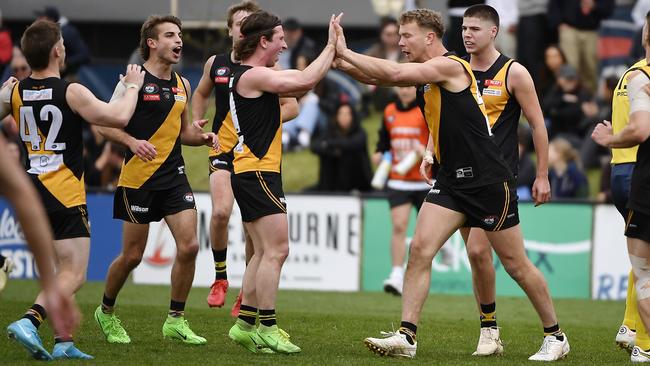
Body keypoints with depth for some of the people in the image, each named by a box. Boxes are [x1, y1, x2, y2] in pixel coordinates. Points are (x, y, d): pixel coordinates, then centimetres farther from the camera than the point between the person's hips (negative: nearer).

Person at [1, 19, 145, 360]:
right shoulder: (71, 92, -14)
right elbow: (118, 117, -17)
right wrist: (132, 86, 1)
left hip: (32, 188, 7)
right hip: (64, 192, -7)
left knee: (65, 270, 17)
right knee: (74, 275, -7)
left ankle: (64, 342, 11)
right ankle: (30, 321, -27)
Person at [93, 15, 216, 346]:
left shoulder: (181, 84, 11)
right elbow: (106, 125, -8)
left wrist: (203, 137, 2)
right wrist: (132, 141, -25)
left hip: (174, 175, 5)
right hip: (138, 178, -5)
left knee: (189, 246, -8)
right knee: (132, 254, 2)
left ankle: (176, 320, 5)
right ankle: (106, 312, 26)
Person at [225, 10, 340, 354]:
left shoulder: (256, 75, 16)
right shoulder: (252, 75, -15)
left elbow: (301, 81, 19)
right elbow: (304, 81, -22)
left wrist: (332, 55, 8)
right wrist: (331, 46, -13)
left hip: (252, 173, 11)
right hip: (257, 172, -11)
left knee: (265, 252, 13)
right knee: (276, 250, -11)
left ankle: (245, 323, 15)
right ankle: (267, 328, -12)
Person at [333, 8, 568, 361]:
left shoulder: (450, 66, -15)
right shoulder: (426, 75, 10)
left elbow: (395, 74, -25)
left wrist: (346, 52, -19)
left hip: (488, 181, -8)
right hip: (451, 179, 8)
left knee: (516, 264, 2)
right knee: (420, 248, -10)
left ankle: (555, 336, 17)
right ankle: (406, 337, -11)